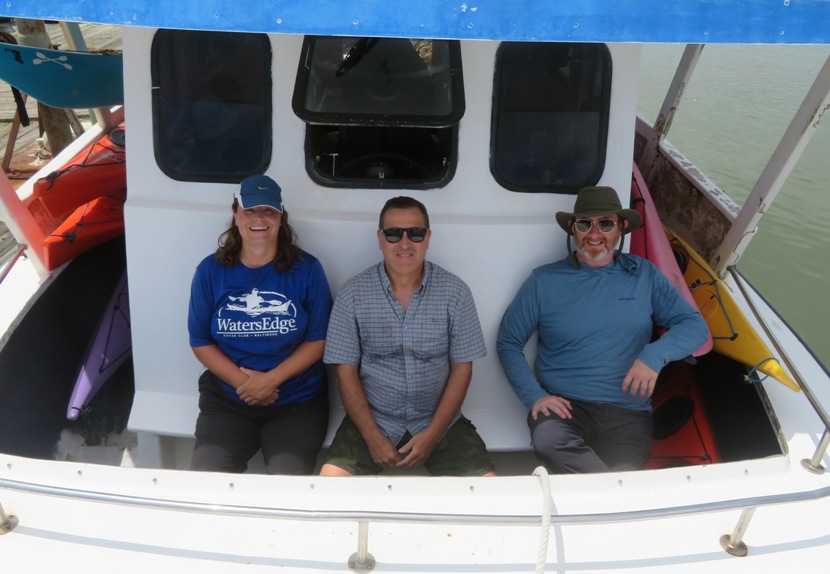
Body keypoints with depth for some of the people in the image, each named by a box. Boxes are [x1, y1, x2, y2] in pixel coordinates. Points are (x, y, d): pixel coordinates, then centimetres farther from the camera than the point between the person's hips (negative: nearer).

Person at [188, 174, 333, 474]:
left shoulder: (306, 269, -3)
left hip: (297, 401, -1)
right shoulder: (210, 271, 2)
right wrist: (242, 381, -11)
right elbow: (200, 342, 4)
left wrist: (270, 380, -13)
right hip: (226, 398, 2)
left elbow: (318, 340, -2)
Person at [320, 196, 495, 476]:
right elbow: (346, 372, -2)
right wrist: (373, 438, -11)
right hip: (372, 421, 0)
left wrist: (432, 435, -10)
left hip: (440, 420, 1)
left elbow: (462, 369, 0)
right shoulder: (353, 294, -3)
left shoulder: (455, 292, -3)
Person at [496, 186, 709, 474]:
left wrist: (655, 355, -13)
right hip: (562, 406, -1)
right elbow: (508, 342, 7)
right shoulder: (545, 281, 5)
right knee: (548, 441, -34)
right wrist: (534, 395, -8)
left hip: (627, 411, 1)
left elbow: (695, 325, 7)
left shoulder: (643, 275, 10)